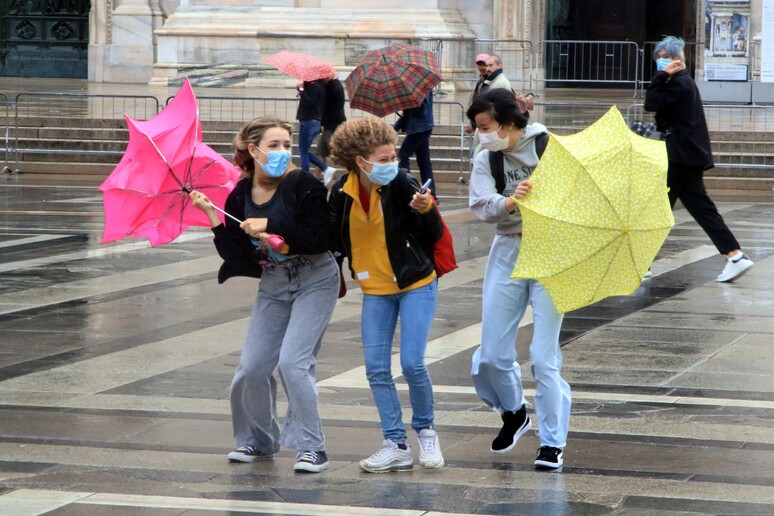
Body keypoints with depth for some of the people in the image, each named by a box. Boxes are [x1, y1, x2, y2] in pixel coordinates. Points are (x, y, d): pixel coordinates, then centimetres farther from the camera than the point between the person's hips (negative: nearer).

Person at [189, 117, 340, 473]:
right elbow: (238, 257, -5)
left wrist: (271, 225, -25)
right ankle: (258, 441, 23)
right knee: (252, 367, 0)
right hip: (273, 283, 5)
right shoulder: (239, 197, -1)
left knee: (292, 361, -18)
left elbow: (319, 240, -21)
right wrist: (212, 216, -12)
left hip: (315, 280, -5)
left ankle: (312, 447, -8)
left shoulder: (303, 185, -14)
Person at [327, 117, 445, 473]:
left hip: (415, 284, -4)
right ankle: (396, 446, 9)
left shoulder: (401, 185, -16)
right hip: (375, 290, 4)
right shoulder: (342, 193, -7)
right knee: (376, 369, 0)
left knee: (412, 363, -11)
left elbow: (434, 236, -13)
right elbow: (334, 240, 9)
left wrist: (427, 210, -31)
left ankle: (426, 430, 13)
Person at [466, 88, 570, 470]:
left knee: (544, 356, -7)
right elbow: (481, 207, -11)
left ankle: (552, 443, 3)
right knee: (492, 354, 4)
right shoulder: (485, 161, 5)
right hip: (507, 255, 4)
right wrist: (509, 202, -32)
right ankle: (513, 413, 32)